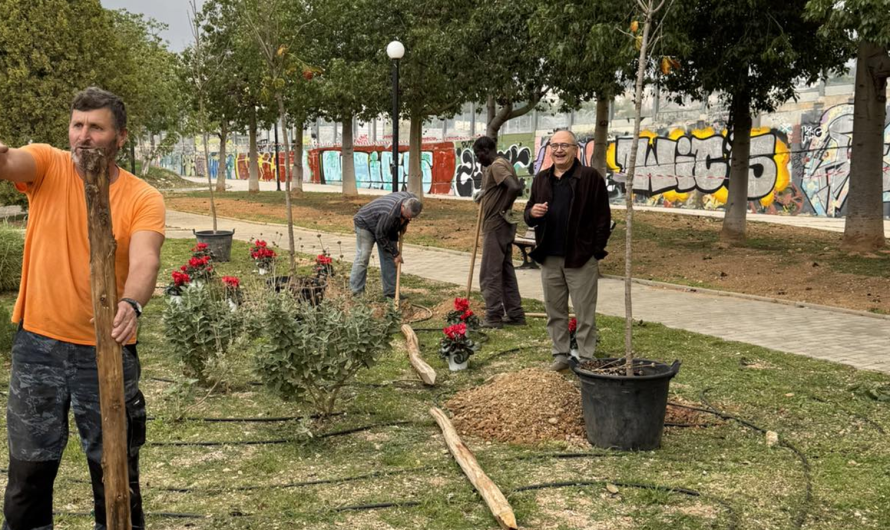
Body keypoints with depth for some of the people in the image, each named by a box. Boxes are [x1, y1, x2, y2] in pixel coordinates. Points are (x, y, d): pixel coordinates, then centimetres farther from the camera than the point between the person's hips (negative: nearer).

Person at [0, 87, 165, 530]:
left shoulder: (143, 198, -7)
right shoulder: (47, 165, -3)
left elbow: (145, 260, -23)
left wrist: (130, 304, -44)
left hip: (107, 350, -1)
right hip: (37, 344, 1)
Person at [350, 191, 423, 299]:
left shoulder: (413, 200, -23)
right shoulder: (389, 214, -44)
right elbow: (380, 236, -30)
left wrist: (404, 224, -3)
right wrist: (395, 253, -23)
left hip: (387, 227, 7)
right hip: (366, 223, -7)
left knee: (389, 258, 1)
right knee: (363, 257, -13)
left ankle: (391, 293, 4)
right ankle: (356, 292, -7)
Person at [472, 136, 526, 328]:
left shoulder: (496, 165, -16)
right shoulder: (503, 163, 15)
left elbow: (515, 187, -31)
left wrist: (505, 209, -19)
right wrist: (485, 192, 18)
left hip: (496, 226, -10)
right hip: (503, 226, 10)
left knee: (490, 274, -4)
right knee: (506, 271, 14)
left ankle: (493, 317, 0)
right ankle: (515, 315, 18)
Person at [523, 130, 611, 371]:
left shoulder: (591, 177, -5)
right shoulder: (541, 179, 12)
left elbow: (602, 217, -5)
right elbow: (529, 212, 19)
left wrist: (596, 252, -9)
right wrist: (532, 213, -6)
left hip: (581, 258, -5)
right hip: (549, 259, 5)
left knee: (585, 313, 2)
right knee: (555, 311, 12)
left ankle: (586, 359, 10)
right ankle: (561, 355, 24)